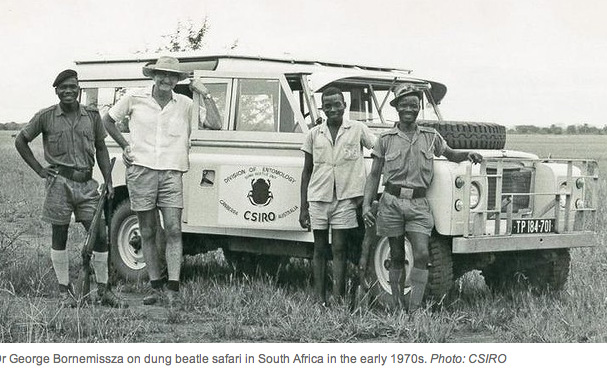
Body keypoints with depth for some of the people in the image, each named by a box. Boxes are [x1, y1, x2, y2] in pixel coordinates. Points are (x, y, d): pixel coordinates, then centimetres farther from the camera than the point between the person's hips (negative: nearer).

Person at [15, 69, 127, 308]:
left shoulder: (92, 116, 6)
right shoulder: (46, 117, -1)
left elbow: (101, 149, 14)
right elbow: (20, 141, 8)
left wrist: (108, 181, 7)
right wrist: (39, 170, 1)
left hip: (86, 183, 2)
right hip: (59, 182, -2)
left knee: (100, 236, -1)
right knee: (59, 237, 4)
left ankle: (103, 291, 9)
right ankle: (65, 291, 14)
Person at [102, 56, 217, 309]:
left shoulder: (185, 105, 7)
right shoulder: (135, 99, 5)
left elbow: (215, 124, 0)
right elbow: (107, 120, 17)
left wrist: (205, 95, -4)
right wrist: (125, 145, 9)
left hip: (171, 174, 0)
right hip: (140, 172, 0)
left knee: (173, 230, -10)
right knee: (147, 233, 5)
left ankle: (173, 291, -10)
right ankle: (156, 288, 14)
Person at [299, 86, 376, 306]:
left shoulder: (357, 130, 1)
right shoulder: (314, 134, 7)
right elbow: (307, 171, 10)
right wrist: (303, 208, 5)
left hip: (345, 198, -2)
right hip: (318, 197, 2)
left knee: (339, 250, -1)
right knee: (320, 250, 6)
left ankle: (338, 300, 1)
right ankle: (320, 300, 10)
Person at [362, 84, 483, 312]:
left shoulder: (430, 137, 9)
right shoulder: (385, 140, 4)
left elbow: (451, 155, 24)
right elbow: (374, 175, 6)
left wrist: (468, 155, 1)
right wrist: (366, 205, -4)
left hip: (418, 203, 1)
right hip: (392, 202, -1)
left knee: (422, 254, -13)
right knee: (396, 257, 5)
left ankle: (414, 309, -11)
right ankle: (397, 308, 16)